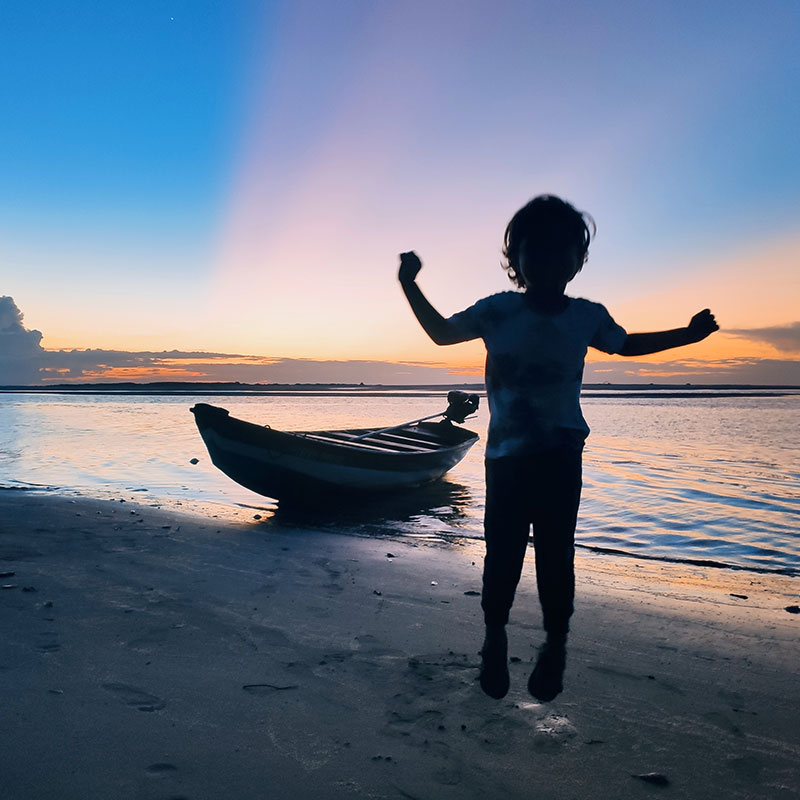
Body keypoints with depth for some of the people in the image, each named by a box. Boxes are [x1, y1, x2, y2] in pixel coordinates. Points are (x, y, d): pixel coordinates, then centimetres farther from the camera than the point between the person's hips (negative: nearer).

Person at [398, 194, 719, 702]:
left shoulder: (588, 317, 2)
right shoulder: (497, 312, -2)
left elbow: (626, 344, 23)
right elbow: (441, 332, 11)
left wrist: (688, 334, 20)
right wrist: (410, 285, 3)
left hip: (560, 459, 1)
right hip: (506, 456, 0)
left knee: (556, 555, 2)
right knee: (502, 552, 3)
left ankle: (555, 646, 21)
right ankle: (495, 640, 27)